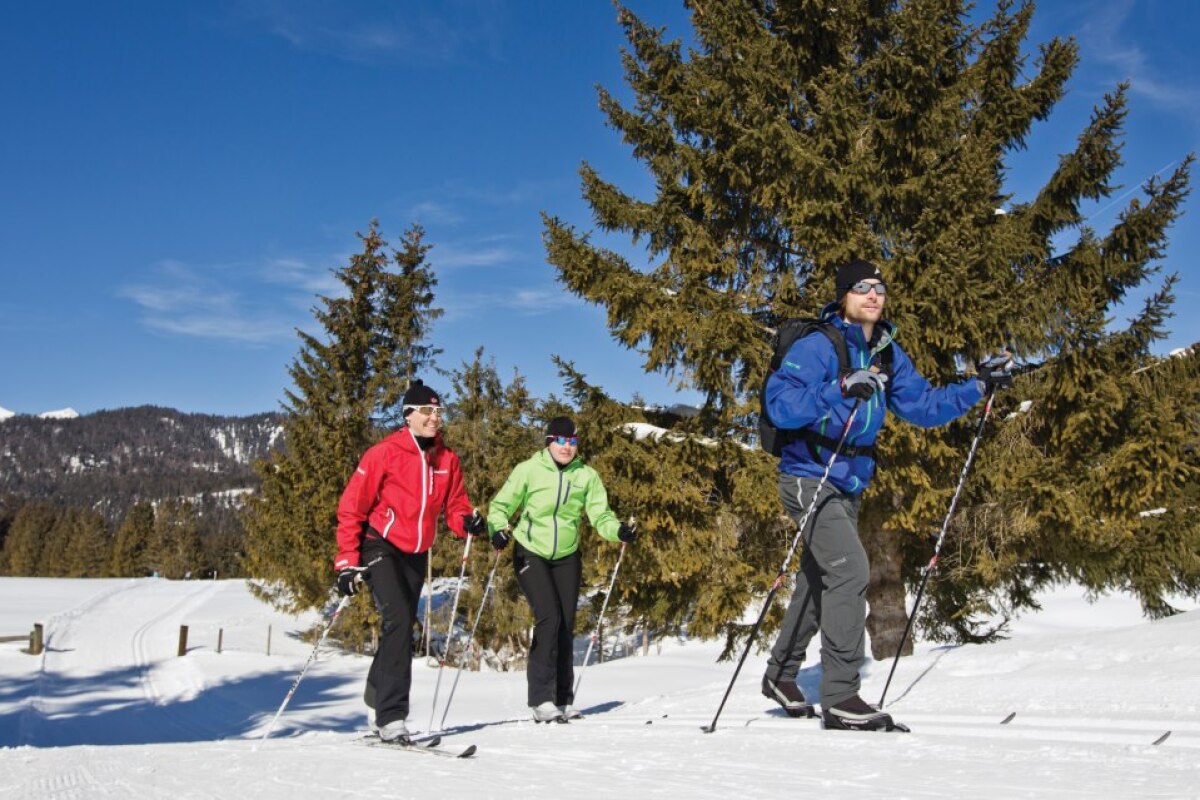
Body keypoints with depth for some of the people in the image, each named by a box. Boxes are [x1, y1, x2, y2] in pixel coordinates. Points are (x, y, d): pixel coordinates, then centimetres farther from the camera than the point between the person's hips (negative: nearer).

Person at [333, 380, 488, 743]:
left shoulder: (447, 459, 3)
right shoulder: (384, 454, -12)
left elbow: (455, 505, 8)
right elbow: (351, 507, -10)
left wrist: (467, 521, -16)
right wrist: (348, 561, -14)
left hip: (417, 554, 6)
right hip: (381, 546, -6)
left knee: (403, 625, 14)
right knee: (399, 619, -21)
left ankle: (379, 696, 36)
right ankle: (391, 716, -21)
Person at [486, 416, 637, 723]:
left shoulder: (586, 476, -2)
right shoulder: (528, 470, -9)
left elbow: (600, 515, -5)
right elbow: (501, 506, -5)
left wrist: (619, 531, -24)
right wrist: (498, 529, -24)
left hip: (566, 557, 4)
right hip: (531, 554, -4)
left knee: (566, 625, 5)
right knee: (549, 617, -17)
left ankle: (563, 700, 17)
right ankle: (541, 699, -10)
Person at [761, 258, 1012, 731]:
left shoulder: (886, 354, 8)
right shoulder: (817, 347, -14)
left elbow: (922, 406, 11)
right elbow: (779, 404, -24)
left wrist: (977, 388, 3)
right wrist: (840, 389, -32)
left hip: (849, 485, 8)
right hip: (809, 477, -8)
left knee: (818, 580, 16)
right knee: (850, 571, -18)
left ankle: (780, 675, 32)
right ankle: (840, 698, -12)